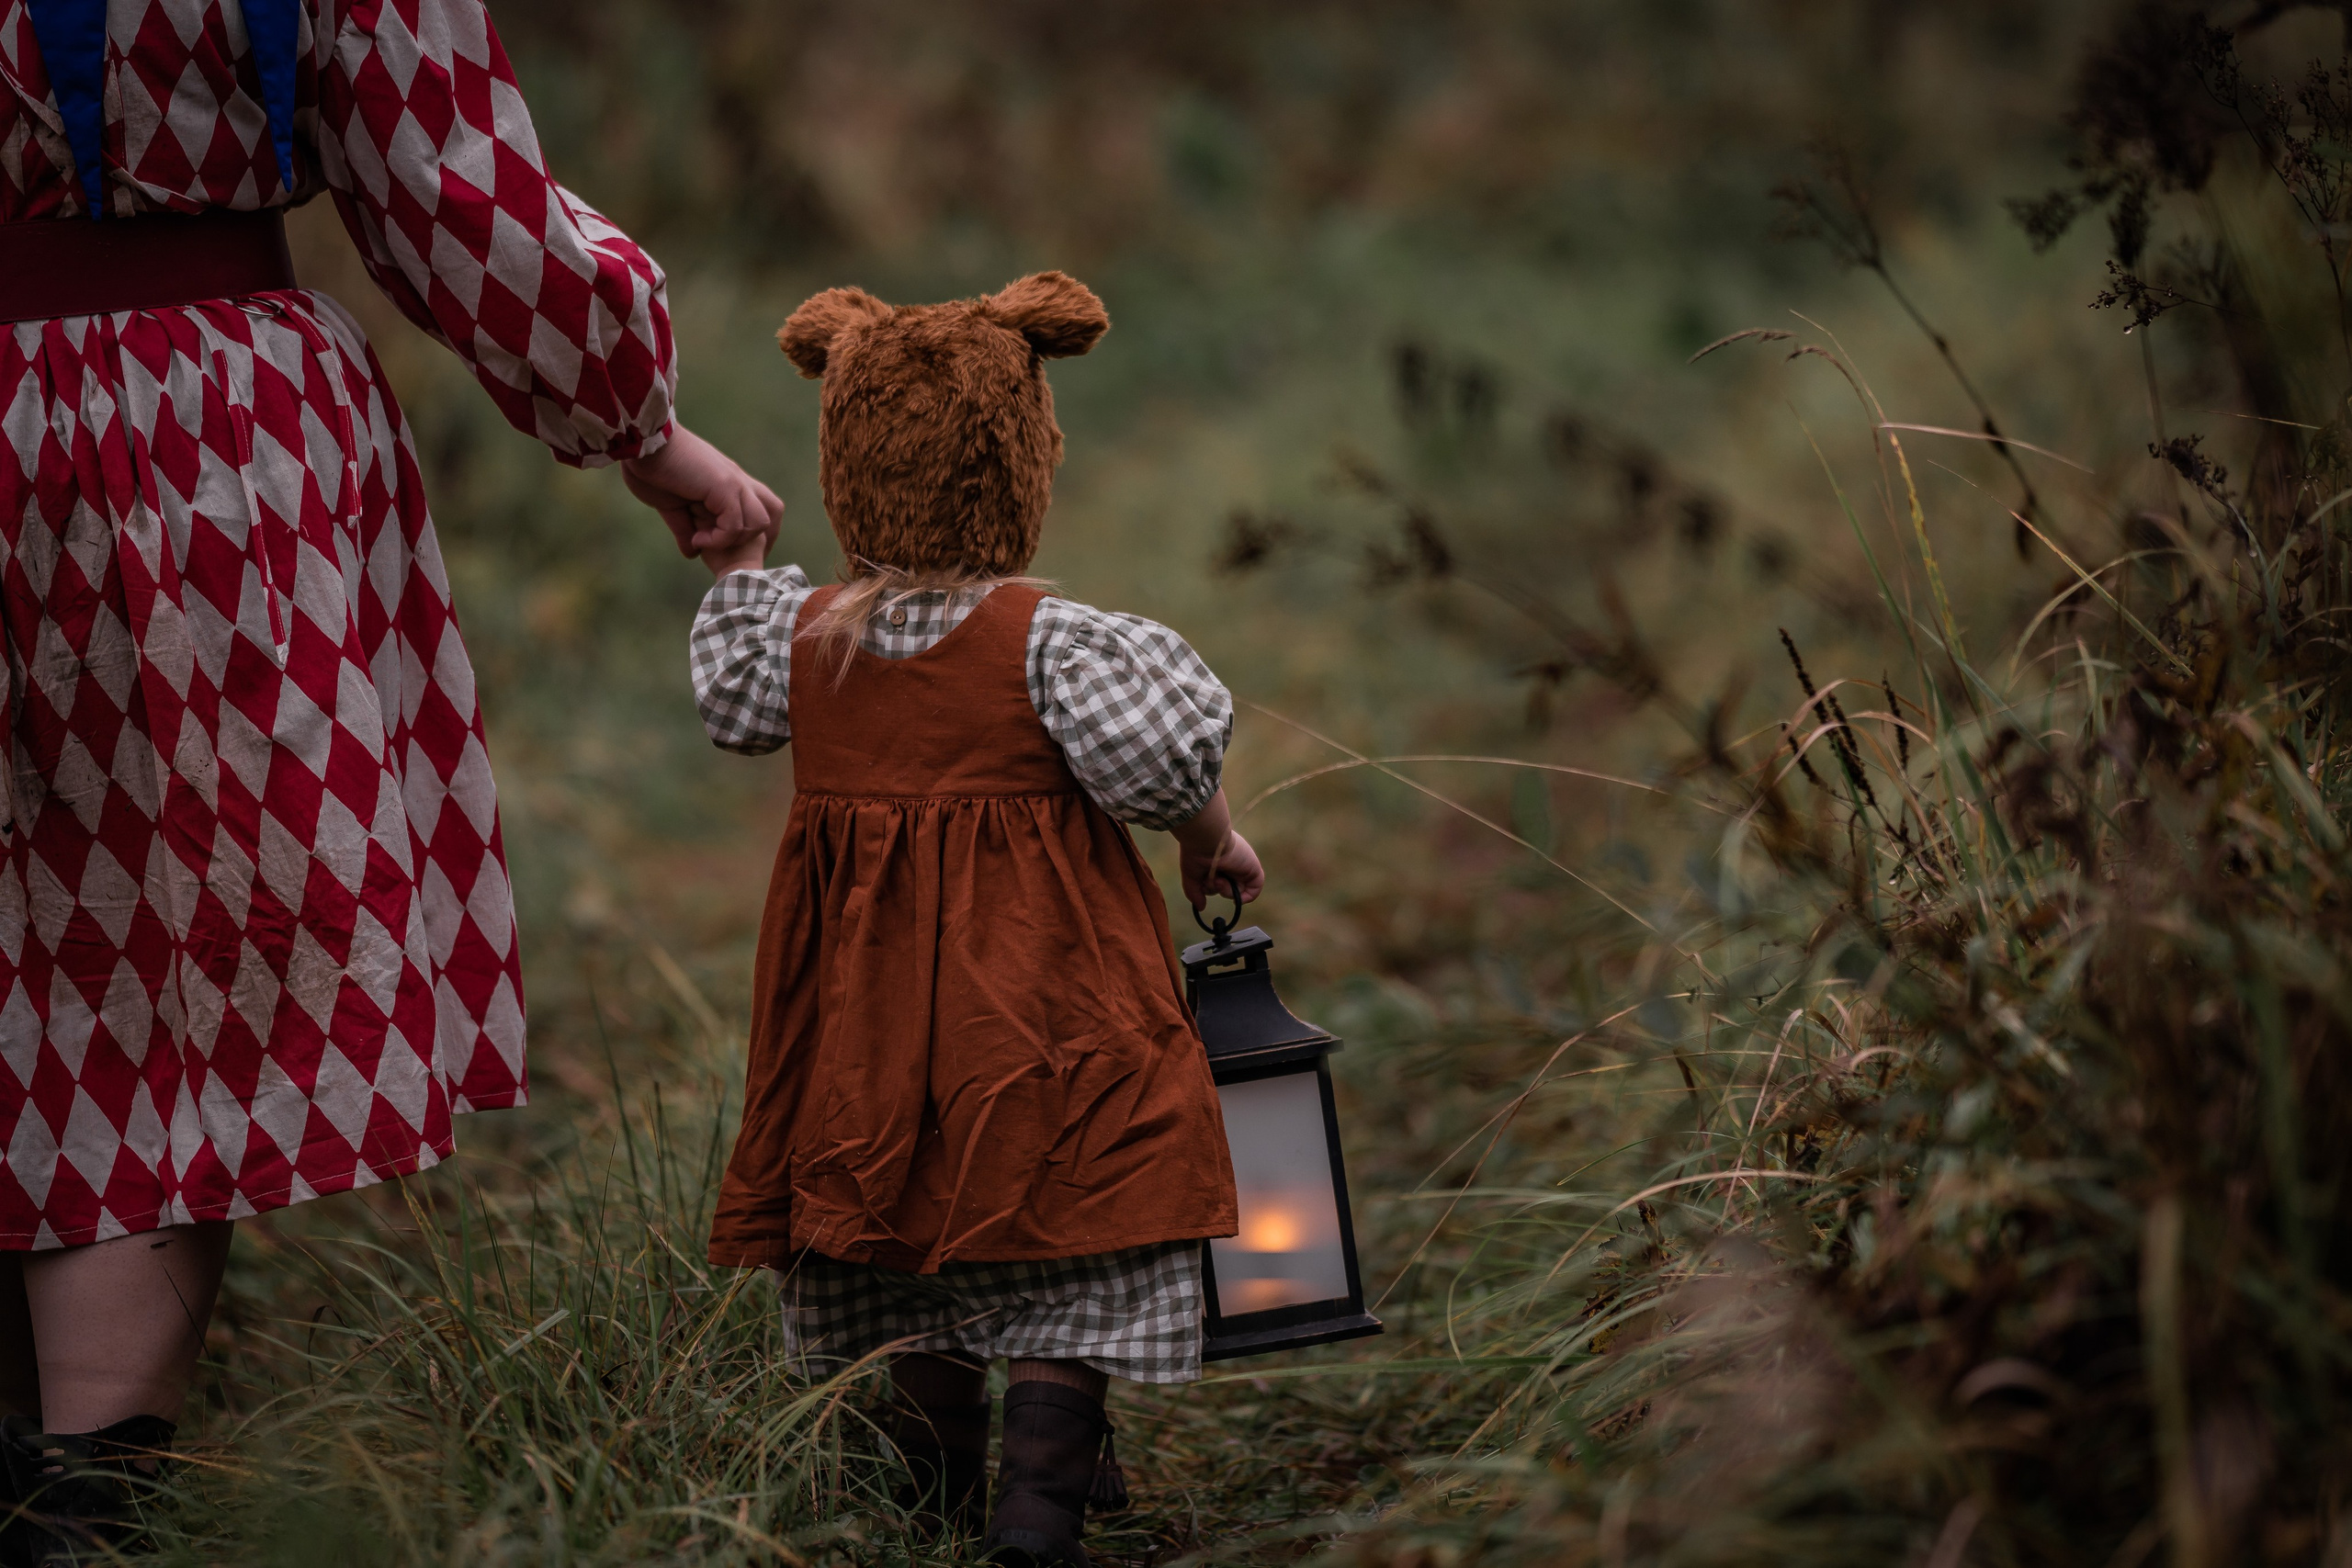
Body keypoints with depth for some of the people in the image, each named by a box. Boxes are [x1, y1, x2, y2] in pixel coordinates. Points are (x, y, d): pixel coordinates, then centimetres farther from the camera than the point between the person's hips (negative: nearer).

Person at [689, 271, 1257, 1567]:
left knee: (918, 1271, 17)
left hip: (871, 1007, 5)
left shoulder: (797, 637, -1)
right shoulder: (1051, 641, -14)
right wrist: (1209, 842, 2)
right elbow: (1163, 762, -17)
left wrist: (729, 567, 30)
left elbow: (733, 701, 18)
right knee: (1069, 1263, 1)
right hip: (1038, 1009, -5)